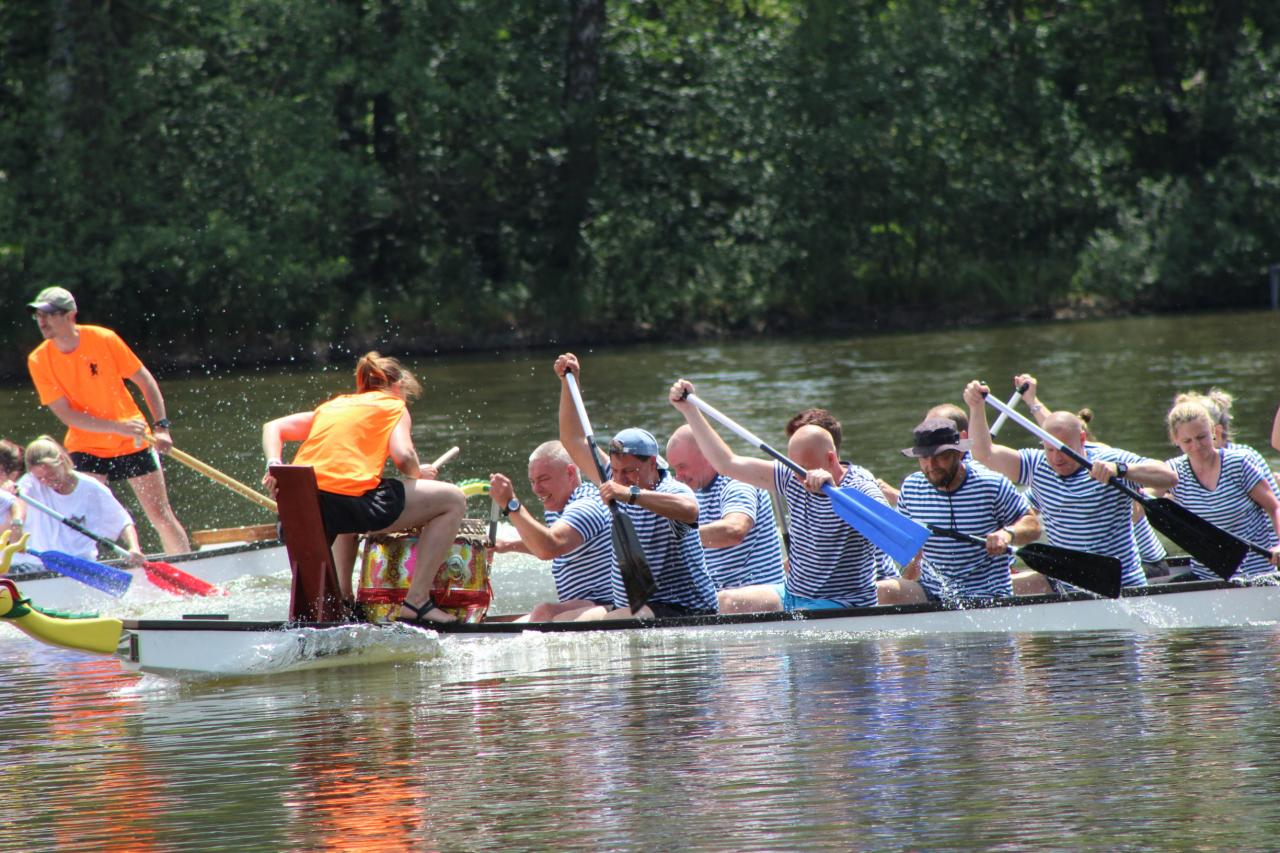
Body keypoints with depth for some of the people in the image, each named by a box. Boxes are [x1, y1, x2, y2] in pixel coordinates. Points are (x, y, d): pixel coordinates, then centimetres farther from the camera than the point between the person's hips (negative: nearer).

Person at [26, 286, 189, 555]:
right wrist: (118, 427, -24)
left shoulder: (104, 340, -14)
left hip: (133, 444, 0)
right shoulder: (38, 361, -11)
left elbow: (145, 380, -3)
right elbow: (67, 415, -15)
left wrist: (161, 427, -12)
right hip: (86, 448, 0)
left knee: (161, 516, 4)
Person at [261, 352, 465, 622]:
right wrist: (418, 474, 18)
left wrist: (274, 466, 8)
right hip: (351, 501, -7)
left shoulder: (333, 405, 29)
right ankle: (417, 600, 2)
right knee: (453, 500, 8)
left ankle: (342, 595, 33)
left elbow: (273, 427, 21)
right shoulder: (393, 404, 15)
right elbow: (403, 455, -2)